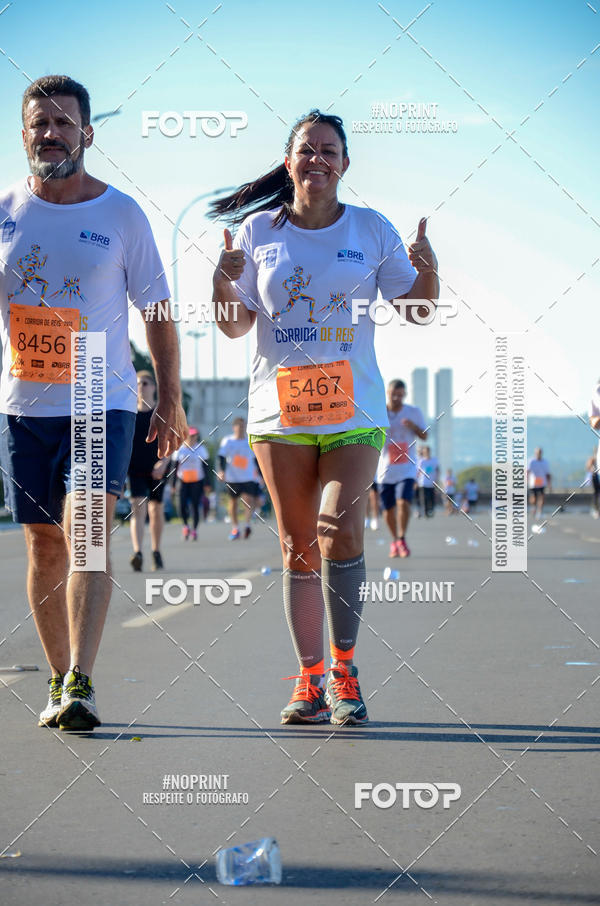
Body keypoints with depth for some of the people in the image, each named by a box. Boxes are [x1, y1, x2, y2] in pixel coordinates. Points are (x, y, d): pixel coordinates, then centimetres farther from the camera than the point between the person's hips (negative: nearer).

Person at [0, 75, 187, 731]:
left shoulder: (122, 215, 0)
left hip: (102, 404, -2)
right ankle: (60, 682, 17)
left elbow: (156, 312, 5)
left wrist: (170, 401, 2)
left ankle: (80, 686, -20)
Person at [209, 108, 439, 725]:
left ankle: (343, 673, -3)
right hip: (279, 411, 1)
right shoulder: (257, 231, 6)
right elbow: (236, 325, 9)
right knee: (298, 550, 4)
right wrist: (223, 283, -10)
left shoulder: (373, 230, 4)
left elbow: (415, 312, 8)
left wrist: (427, 272, -11)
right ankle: (309, 680, 11)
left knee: (340, 533, -16)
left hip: (354, 411, -1)